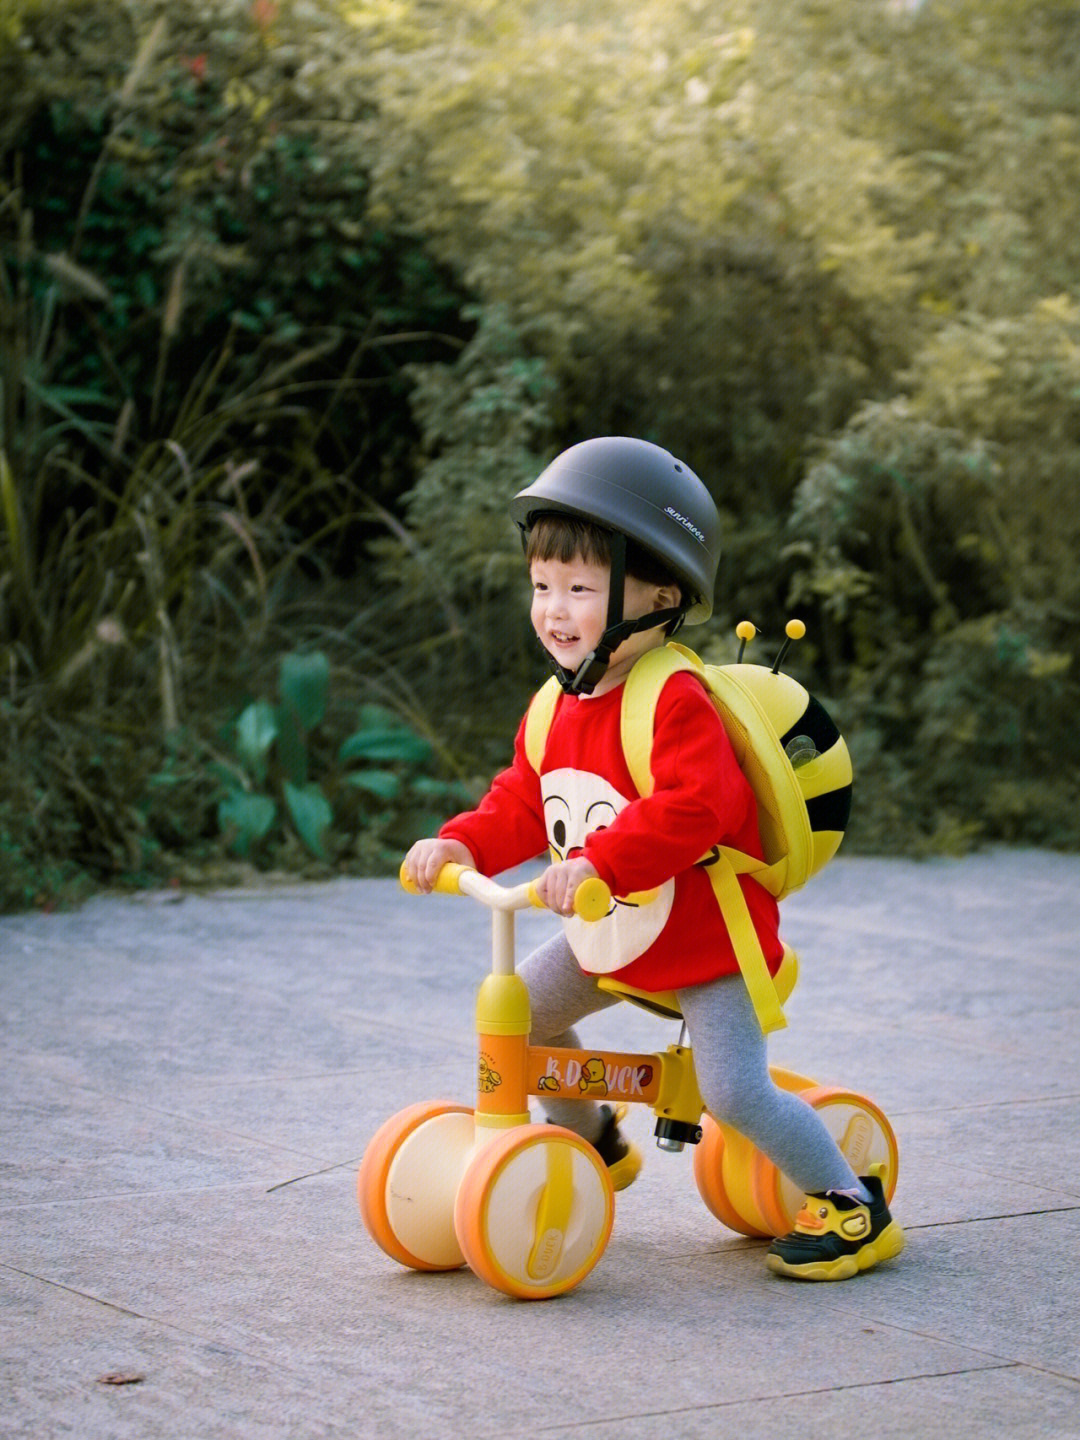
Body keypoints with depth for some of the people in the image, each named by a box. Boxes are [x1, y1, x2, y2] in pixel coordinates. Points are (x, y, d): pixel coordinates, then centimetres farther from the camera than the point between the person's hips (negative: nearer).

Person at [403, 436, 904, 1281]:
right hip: (607, 938, 9)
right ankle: (595, 1144, 37)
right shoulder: (558, 709, 2)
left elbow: (696, 808, -38)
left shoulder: (677, 704, -25)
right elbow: (522, 805, 9)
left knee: (734, 1090, -17)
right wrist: (458, 844, -9)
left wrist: (598, 859, -46)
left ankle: (853, 1206, 1)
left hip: (705, 934, -9)